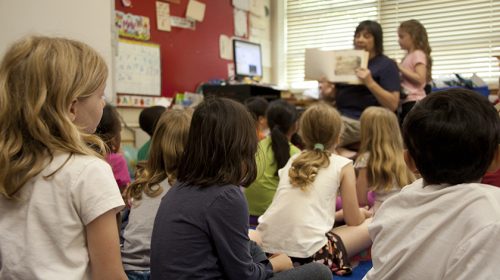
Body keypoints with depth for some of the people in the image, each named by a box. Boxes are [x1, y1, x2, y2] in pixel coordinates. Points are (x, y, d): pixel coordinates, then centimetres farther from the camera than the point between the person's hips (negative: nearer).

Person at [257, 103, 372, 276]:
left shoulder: (293, 160, 19)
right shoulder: (343, 165, 6)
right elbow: (353, 221, 11)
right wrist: (361, 213, 35)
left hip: (267, 246, 6)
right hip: (307, 252, -6)